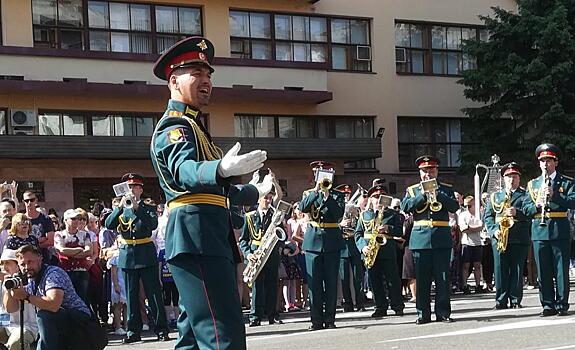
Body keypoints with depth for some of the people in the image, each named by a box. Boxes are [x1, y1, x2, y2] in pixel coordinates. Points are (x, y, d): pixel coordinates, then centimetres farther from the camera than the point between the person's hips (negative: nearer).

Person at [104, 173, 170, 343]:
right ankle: (133, 331, 11)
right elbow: (109, 225, -5)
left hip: (146, 254, -2)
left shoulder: (148, 206, 4)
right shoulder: (120, 208, 11)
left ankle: (161, 330, 2)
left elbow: (153, 224, -15)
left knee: (154, 293, -2)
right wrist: (121, 206, -16)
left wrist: (136, 208, -21)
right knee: (131, 295, 5)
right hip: (127, 255, 3)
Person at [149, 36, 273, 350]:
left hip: (206, 238, 11)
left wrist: (256, 192, 49)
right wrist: (222, 169, -50)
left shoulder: (192, 126, 26)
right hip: (196, 237, -11)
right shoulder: (174, 124, -6)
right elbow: (184, 170, -29)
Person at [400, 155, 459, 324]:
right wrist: (423, 195, -12)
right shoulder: (412, 190, 14)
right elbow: (405, 207, -3)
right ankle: (423, 314, 6)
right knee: (422, 278, 1)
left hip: (442, 239, 0)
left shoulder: (446, 189, 14)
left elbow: (454, 207, -2)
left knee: (442, 277, 0)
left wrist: (438, 194, -12)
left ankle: (443, 313, 5)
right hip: (420, 238, 0)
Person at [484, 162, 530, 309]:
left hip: (519, 238, -1)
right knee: (500, 269, -2)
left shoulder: (525, 195, 12)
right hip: (499, 238, 1)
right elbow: (487, 216, 11)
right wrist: (494, 230, -5)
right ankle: (501, 301, 2)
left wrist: (517, 212, -18)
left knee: (517, 269, -1)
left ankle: (515, 300, 5)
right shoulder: (494, 196, 18)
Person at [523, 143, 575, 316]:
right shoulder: (533, 184, 14)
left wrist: (554, 196, -20)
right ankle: (548, 305, 9)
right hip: (539, 232, 2)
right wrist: (537, 205, -12)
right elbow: (526, 208, 9)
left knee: (561, 270, 0)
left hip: (560, 231, -2)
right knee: (543, 271, 3)